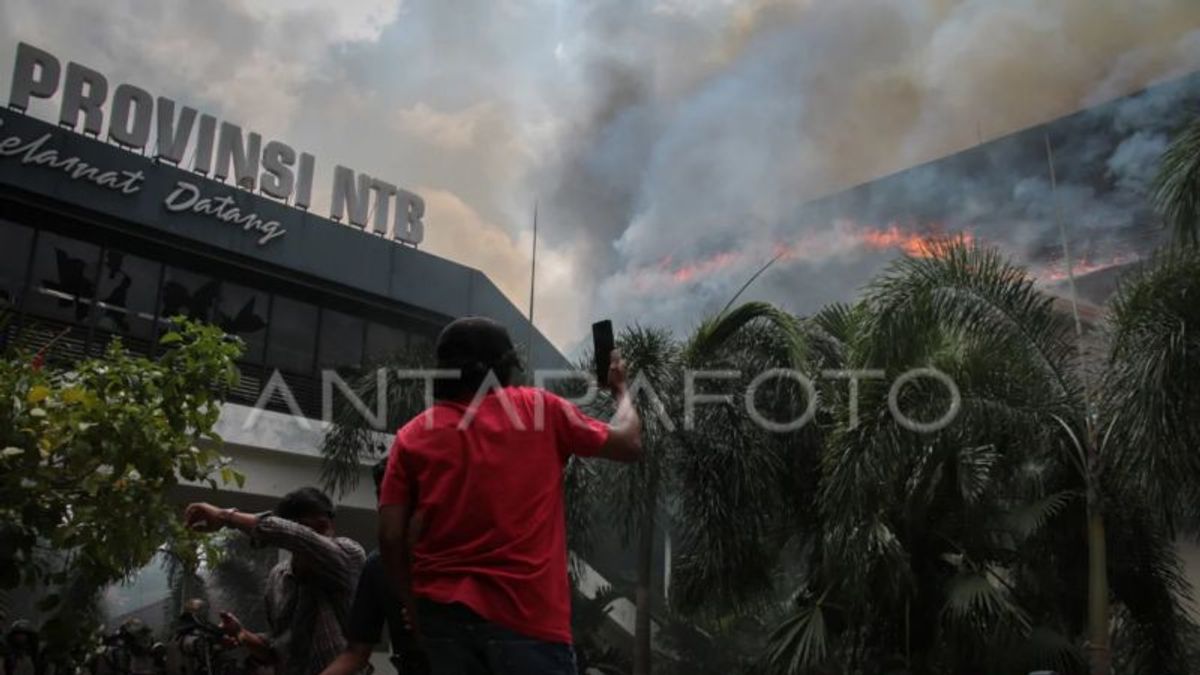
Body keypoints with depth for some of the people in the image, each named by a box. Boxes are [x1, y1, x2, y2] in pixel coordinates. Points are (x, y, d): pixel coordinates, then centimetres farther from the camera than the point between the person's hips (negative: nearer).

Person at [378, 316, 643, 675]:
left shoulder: (413, 435, 7)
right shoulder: (541, 408, 3)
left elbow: (390, 536, 1)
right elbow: (629, 444, 12)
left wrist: (414, 603, 14)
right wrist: (621, 388, 31)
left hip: (443, 609, 4)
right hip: (526, 611, -3)